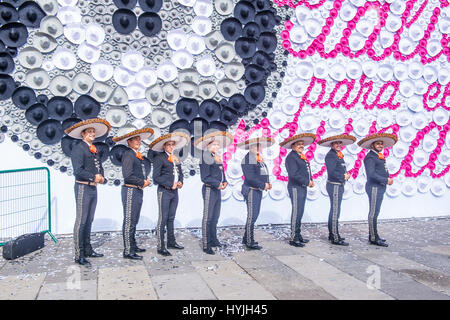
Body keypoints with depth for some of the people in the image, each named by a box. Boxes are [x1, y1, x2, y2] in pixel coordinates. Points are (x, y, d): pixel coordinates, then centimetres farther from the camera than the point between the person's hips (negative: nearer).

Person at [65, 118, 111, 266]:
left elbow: (99, 168, 16)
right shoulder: (78, 148, -10)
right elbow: (78, 171, -19)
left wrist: (102, 178, -3)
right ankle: (79, 255, -2)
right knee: (81, 221, -6)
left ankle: (88, 250, 23)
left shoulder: (94, 150, 17)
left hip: (93, 188, 8)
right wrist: (93, 176, -23)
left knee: (89, 221, 14)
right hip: (83, 187, -8)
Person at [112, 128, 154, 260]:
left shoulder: (139, 156, 16)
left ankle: (133, 245, 26)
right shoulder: (128, 154, -11)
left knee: (134, 221, 16)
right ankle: (128, 251, -3)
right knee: (129, 222, -6)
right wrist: (143, 182, -11)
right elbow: (127, 175, -19)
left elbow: (147, 166, 29)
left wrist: (146, 179, 11)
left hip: (138, 191, 9)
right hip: (130, 190, -9)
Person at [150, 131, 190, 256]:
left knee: (171, 218, 14)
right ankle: (161, 247, -2)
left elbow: (180, 173, 21)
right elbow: (156, 177, -12)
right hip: (164, 191, -7)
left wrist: (180, 182, 0)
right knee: (163, 219, -5)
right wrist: (170, 185, -15)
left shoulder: (175, 158, 15)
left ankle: (171, 242, 23)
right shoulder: (159, 158, -6)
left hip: (174, 191, 7)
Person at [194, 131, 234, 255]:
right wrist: (217, 184, -20)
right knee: (208, 218, -4)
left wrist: (225, 182, -1)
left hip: (217, 190, 9)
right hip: (209, 190, -9)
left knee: (215, 217, 17)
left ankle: (213, 240, 30)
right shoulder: (206, 158, -13)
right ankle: (206, 245, 1)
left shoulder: (218, 158, 14)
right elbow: (205, 177, -17)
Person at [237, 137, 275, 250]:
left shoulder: (259, 159, 15)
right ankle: (250, 242, 1)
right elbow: (250, 178, -21)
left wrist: (267, 183, 3)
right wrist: (263, 185, -18)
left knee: (254, 215, 15)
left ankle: (246, 239, 26)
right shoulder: (248, 159, -15)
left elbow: (263, 174, 20)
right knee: (252, 216, -6)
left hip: (258, 191, 10)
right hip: (251, 190, -10)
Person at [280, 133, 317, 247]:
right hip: (295, 188, -10)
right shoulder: (291, 157, -11)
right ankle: (293, 239, -4)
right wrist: (307, 182, -16)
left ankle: (298, 236, 22)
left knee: (300, 213, 14)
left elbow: (307, 170, 20)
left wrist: (310, 180, 1)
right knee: (296, 213, -9)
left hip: (303, 188, 10)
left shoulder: (302, 157, 19)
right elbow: (294, 174, -20)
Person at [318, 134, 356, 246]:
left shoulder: (338, 155, 17)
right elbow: (331, 172, -24)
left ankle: (332, 234, 27)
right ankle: (335, 238, -6)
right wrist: (343, 177, -13)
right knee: (335, 212, -8)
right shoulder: (330, 155, -14)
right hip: (334, 186, -11)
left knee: (333, 211, 17)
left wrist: (346, 175, -1)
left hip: (339, 186, 11)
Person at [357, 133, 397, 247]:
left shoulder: (379, 156, 19)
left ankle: (373, 236, 22)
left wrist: (388, 179, 3)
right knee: (374, 213, -7)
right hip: (374, 187, -10)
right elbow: (371, 174, -20)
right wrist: (386, 180, -17)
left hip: (380, 187, 10)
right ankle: (374, 238, -4)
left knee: (375, 213, 14)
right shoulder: (370, 157, -12)